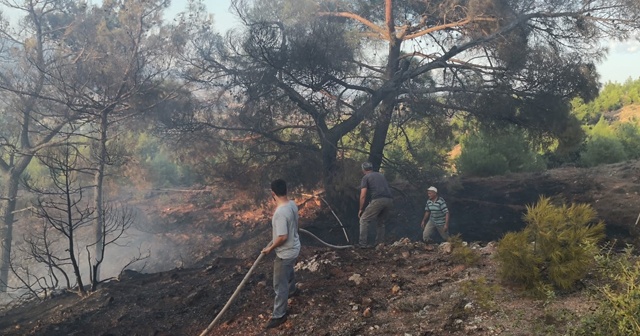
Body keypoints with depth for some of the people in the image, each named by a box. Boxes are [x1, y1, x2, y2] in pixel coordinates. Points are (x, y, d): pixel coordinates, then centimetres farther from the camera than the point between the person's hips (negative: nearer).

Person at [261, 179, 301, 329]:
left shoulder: (280, 212, -33)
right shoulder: (292, 204, -5)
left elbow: (283, 237, -31)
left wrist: (270, 248, -15)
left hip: (285, 252, -9)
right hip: (294, 247, 9)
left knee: (280, 284, 6)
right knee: (289, 271, 36)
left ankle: (279, 315, 19)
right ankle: (291, 290, 62)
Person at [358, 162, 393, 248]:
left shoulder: (365, 177, 10)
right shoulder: (381, 175, 29)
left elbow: (363, 196, 3)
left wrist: (361, 209, 11)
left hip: (378, 200, -6)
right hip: (389, 200, 6)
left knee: (364, 220, 5)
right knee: (381, 222, 23)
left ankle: (363, 244, 0)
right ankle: (380, 243, 20)